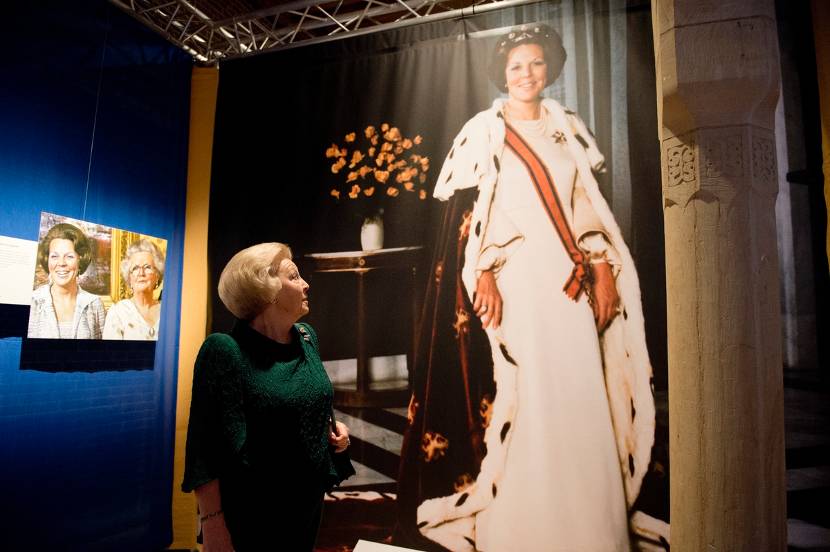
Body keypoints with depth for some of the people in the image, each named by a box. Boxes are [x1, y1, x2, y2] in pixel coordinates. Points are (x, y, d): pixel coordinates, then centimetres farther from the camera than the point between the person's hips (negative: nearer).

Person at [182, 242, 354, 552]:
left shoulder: (306, 337, 0)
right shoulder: (226, 350, -21)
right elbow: (208, 445, -21)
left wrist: (332, 427, -2)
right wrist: (213, 521, -22)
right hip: (249, 515, -6)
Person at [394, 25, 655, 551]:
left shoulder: (569, 128, 16)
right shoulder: (482, 131, 4)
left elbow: (592, 204, 14)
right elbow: (465, 211, -3)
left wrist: (604, 269, 4)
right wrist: (482, 276, -15)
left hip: (570, 280, 4)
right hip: (512, 278, -4)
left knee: (579, 398, 4)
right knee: (515, 397, -3)